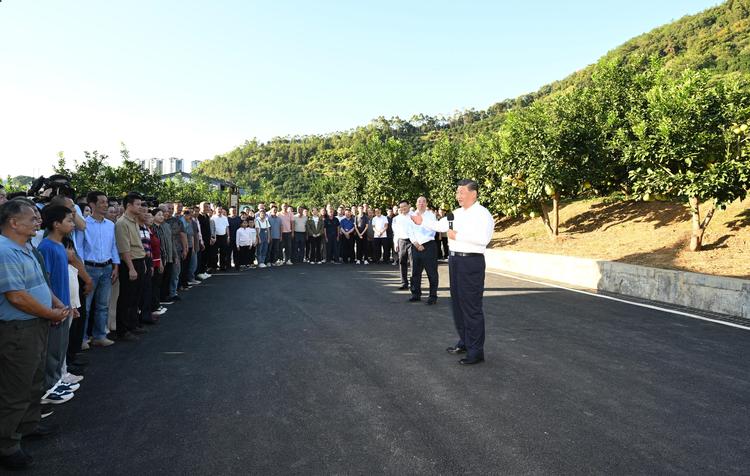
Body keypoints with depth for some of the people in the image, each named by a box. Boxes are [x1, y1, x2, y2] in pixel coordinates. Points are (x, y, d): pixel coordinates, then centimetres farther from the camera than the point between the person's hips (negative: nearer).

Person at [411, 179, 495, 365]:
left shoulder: (482, 214, -11)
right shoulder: (456, 213, 14)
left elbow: (483, 238, -24)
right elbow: (440, 225, 18)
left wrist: (457, 235, -19)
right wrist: (422, 222, 8)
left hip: (471, 261, -9)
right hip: (454, 259, 9)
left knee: (471, 307, -4)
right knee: (457, 303, 17)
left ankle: (476, 351, 5)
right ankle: (464, 342, 31)